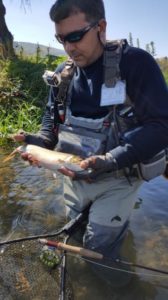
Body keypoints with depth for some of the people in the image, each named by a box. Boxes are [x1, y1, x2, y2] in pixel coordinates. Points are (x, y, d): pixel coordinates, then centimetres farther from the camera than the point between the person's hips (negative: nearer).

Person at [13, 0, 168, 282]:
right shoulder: (63, 74, 0)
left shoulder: (135, 62, -18)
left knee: (98, 249, 5)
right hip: (75, 173, 6)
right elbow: (51, 117, 10)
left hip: (118, 177, -5)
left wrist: (110, 161, -34)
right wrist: (41, 141, -12)